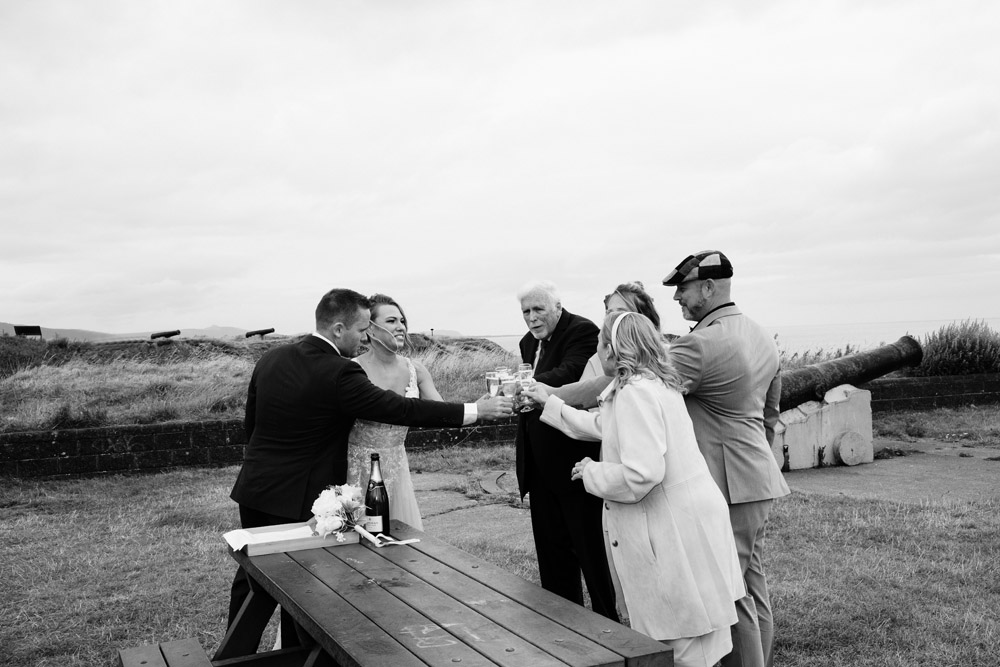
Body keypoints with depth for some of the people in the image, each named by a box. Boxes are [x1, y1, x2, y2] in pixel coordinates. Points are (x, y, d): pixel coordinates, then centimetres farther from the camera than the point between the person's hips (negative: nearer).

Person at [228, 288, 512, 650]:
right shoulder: (339, 373, -20)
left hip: (254, 490, 7)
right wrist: (475, 410, -12)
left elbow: (250, 423, 12)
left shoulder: (270, 359, 2)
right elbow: (402, 409, -19)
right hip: (300, 499, -7)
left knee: (251, 579, 18)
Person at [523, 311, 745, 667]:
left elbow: (641, 474, -27)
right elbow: (603, 426, 26)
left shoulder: (636, 392, -18)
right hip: (676, 521, 10)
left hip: (675, 528, -10)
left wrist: (592, 472, -10)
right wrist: (550, 403, 30)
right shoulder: (653, 383, 13)